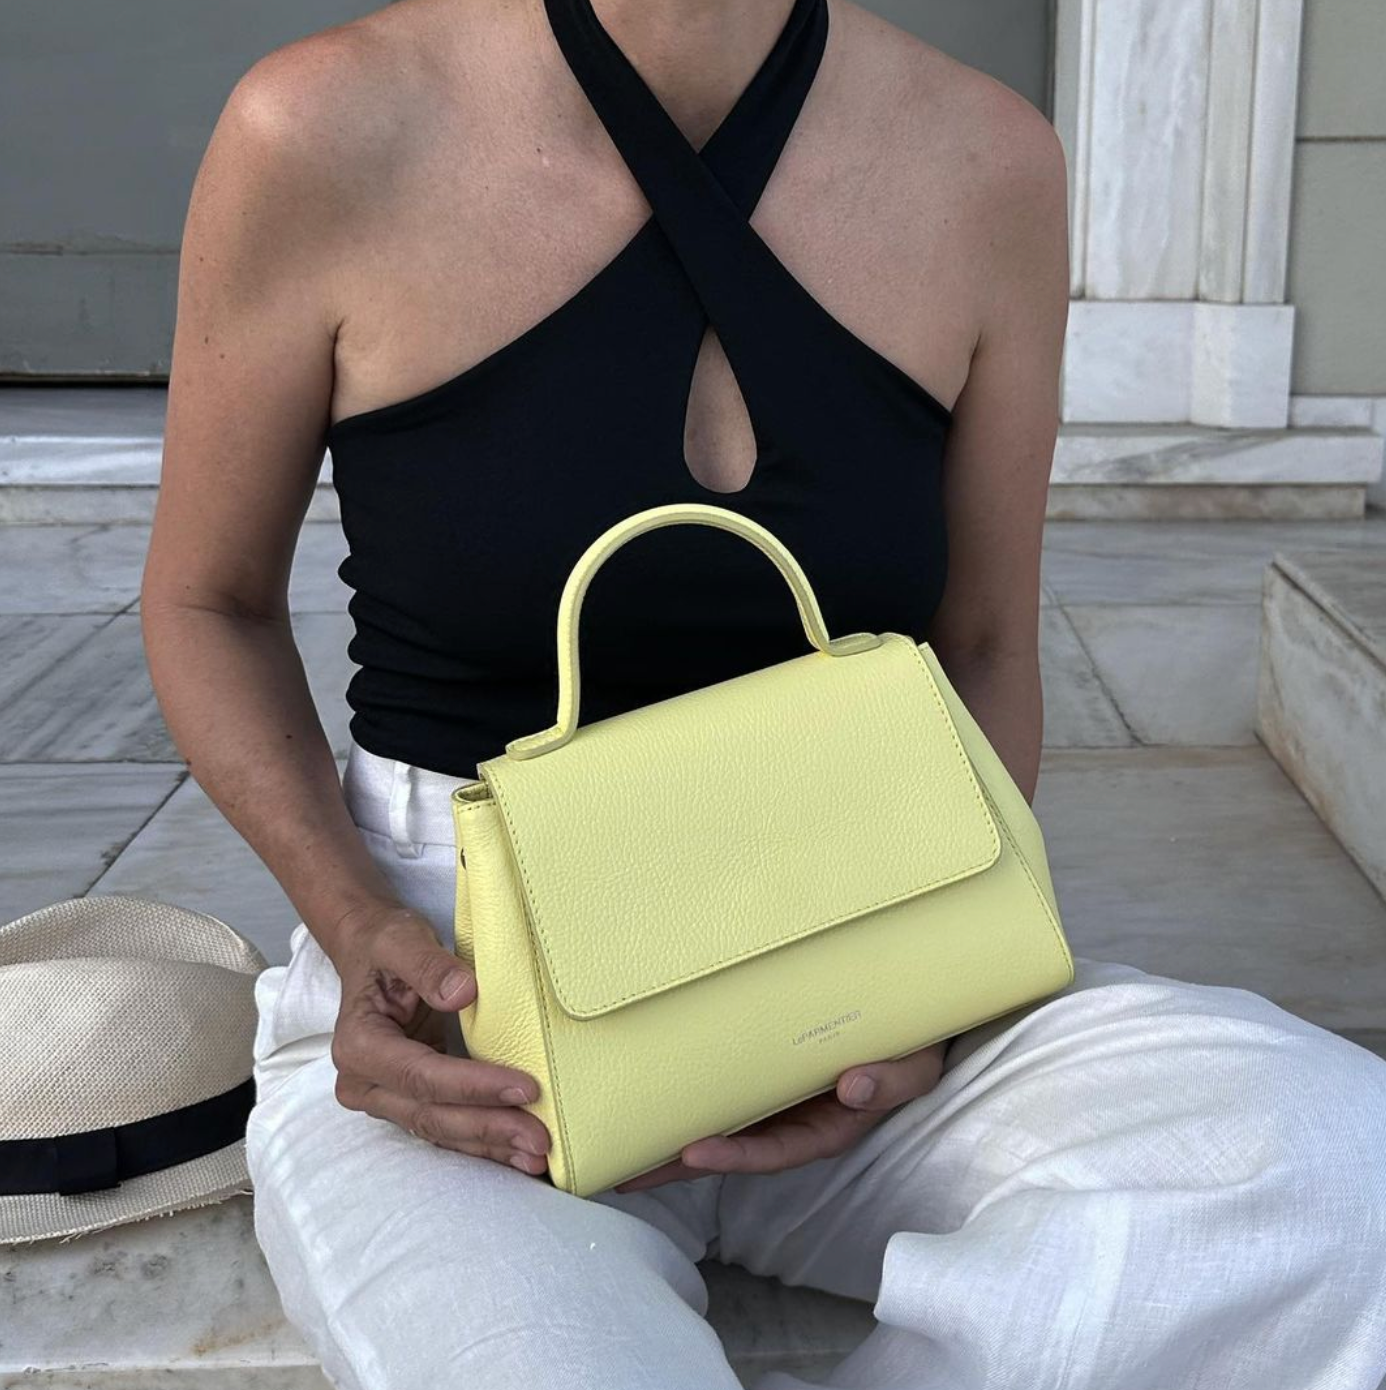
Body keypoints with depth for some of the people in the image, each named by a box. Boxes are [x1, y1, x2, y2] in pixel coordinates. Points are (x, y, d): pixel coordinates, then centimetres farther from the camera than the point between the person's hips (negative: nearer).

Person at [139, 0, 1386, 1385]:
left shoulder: (988, 165, -4)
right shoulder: (325, 131, -11)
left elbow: (984, 651, 7)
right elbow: (208, 604, 3)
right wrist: (359, 929, -15)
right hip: (449, 1001, -2)